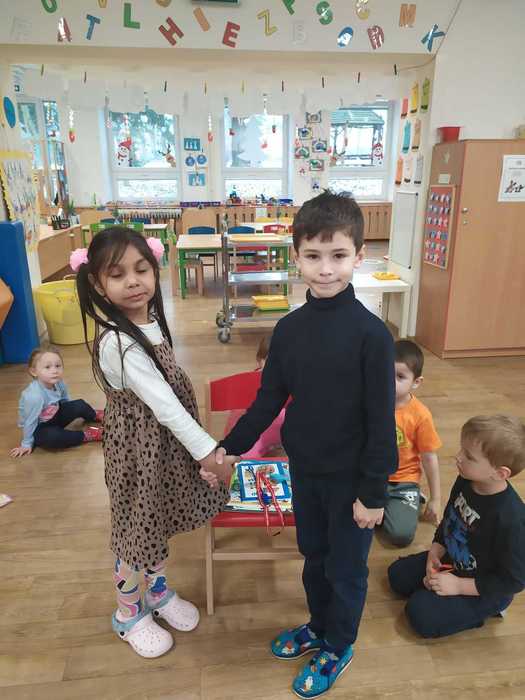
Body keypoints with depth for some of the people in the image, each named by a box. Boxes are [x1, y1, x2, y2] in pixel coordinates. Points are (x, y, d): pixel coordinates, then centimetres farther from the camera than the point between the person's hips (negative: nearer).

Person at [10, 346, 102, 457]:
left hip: (54, 417, 6)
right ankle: (86, 435, -19)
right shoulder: (34, 396, -36)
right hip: (38, 429, -6)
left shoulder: (58, 383, -16)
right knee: (51, 437, -35)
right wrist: (27, 444, -15)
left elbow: (66, 401, 4)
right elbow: (30, 422, -25)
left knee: (80, 405, -4)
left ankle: (95, 416, 27)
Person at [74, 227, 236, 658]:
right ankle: (129, 614, 40)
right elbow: (162, 402, -30)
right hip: (137, 447, -8)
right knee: (137, 528, 13)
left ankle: (159, 591, 51)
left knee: (159, 519, 25)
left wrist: (201, 444, 12)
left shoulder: (150, 320, -2)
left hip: (165, 439, 8)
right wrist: (206, 448, -27)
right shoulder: (117, 343, -29)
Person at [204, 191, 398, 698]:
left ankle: (338, 646, 43)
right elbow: (269, 399, 3)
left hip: (351, 477, -4)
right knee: (313, 555, 24)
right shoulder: (289, 327, -5)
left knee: (345, 567, 17)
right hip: (303, 468, 5)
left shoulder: (371, 333, -20)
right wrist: (229, 447, 2)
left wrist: (373, 490, -12)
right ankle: (319, 625, 51)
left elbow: (381, 419, -16)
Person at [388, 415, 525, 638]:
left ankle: (485, 609, 4)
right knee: (397, 575, 6)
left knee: (421, 614, -15)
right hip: (450, 561, 7)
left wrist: (458, 585, -23)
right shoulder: (465, 482, -14)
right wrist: (435, 552, -9)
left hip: (484, 588, -7)